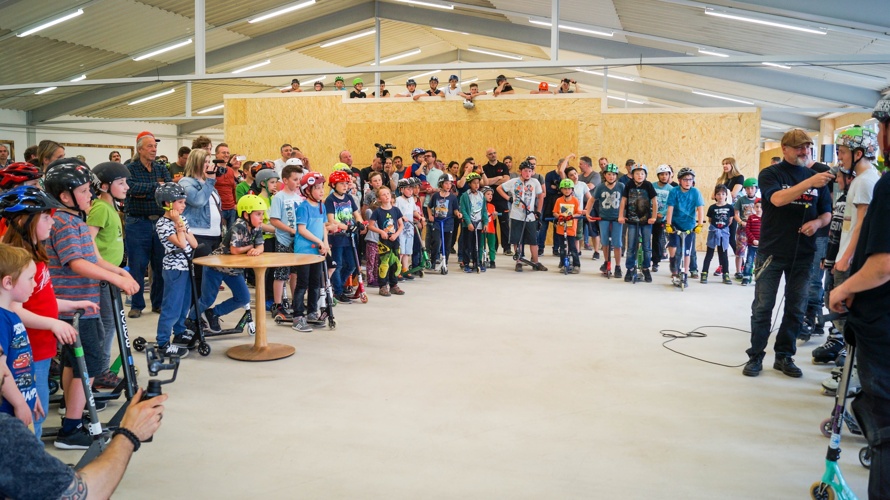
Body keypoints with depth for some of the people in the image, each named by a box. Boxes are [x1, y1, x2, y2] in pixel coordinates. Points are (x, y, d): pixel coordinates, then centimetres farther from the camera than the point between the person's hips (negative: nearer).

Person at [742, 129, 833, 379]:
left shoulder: (816, 177, 9)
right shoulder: (770, 174, -3)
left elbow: (827, 213, 12)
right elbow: (777, 199, -23)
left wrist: (817, 222, -10)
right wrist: (809, 183, -34)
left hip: (803, 254, 4)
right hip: (772, 252, -4)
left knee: (796, 308, 9)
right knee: (763, 307, 2)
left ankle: (784, 356, 21)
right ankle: (755, 356, 11)